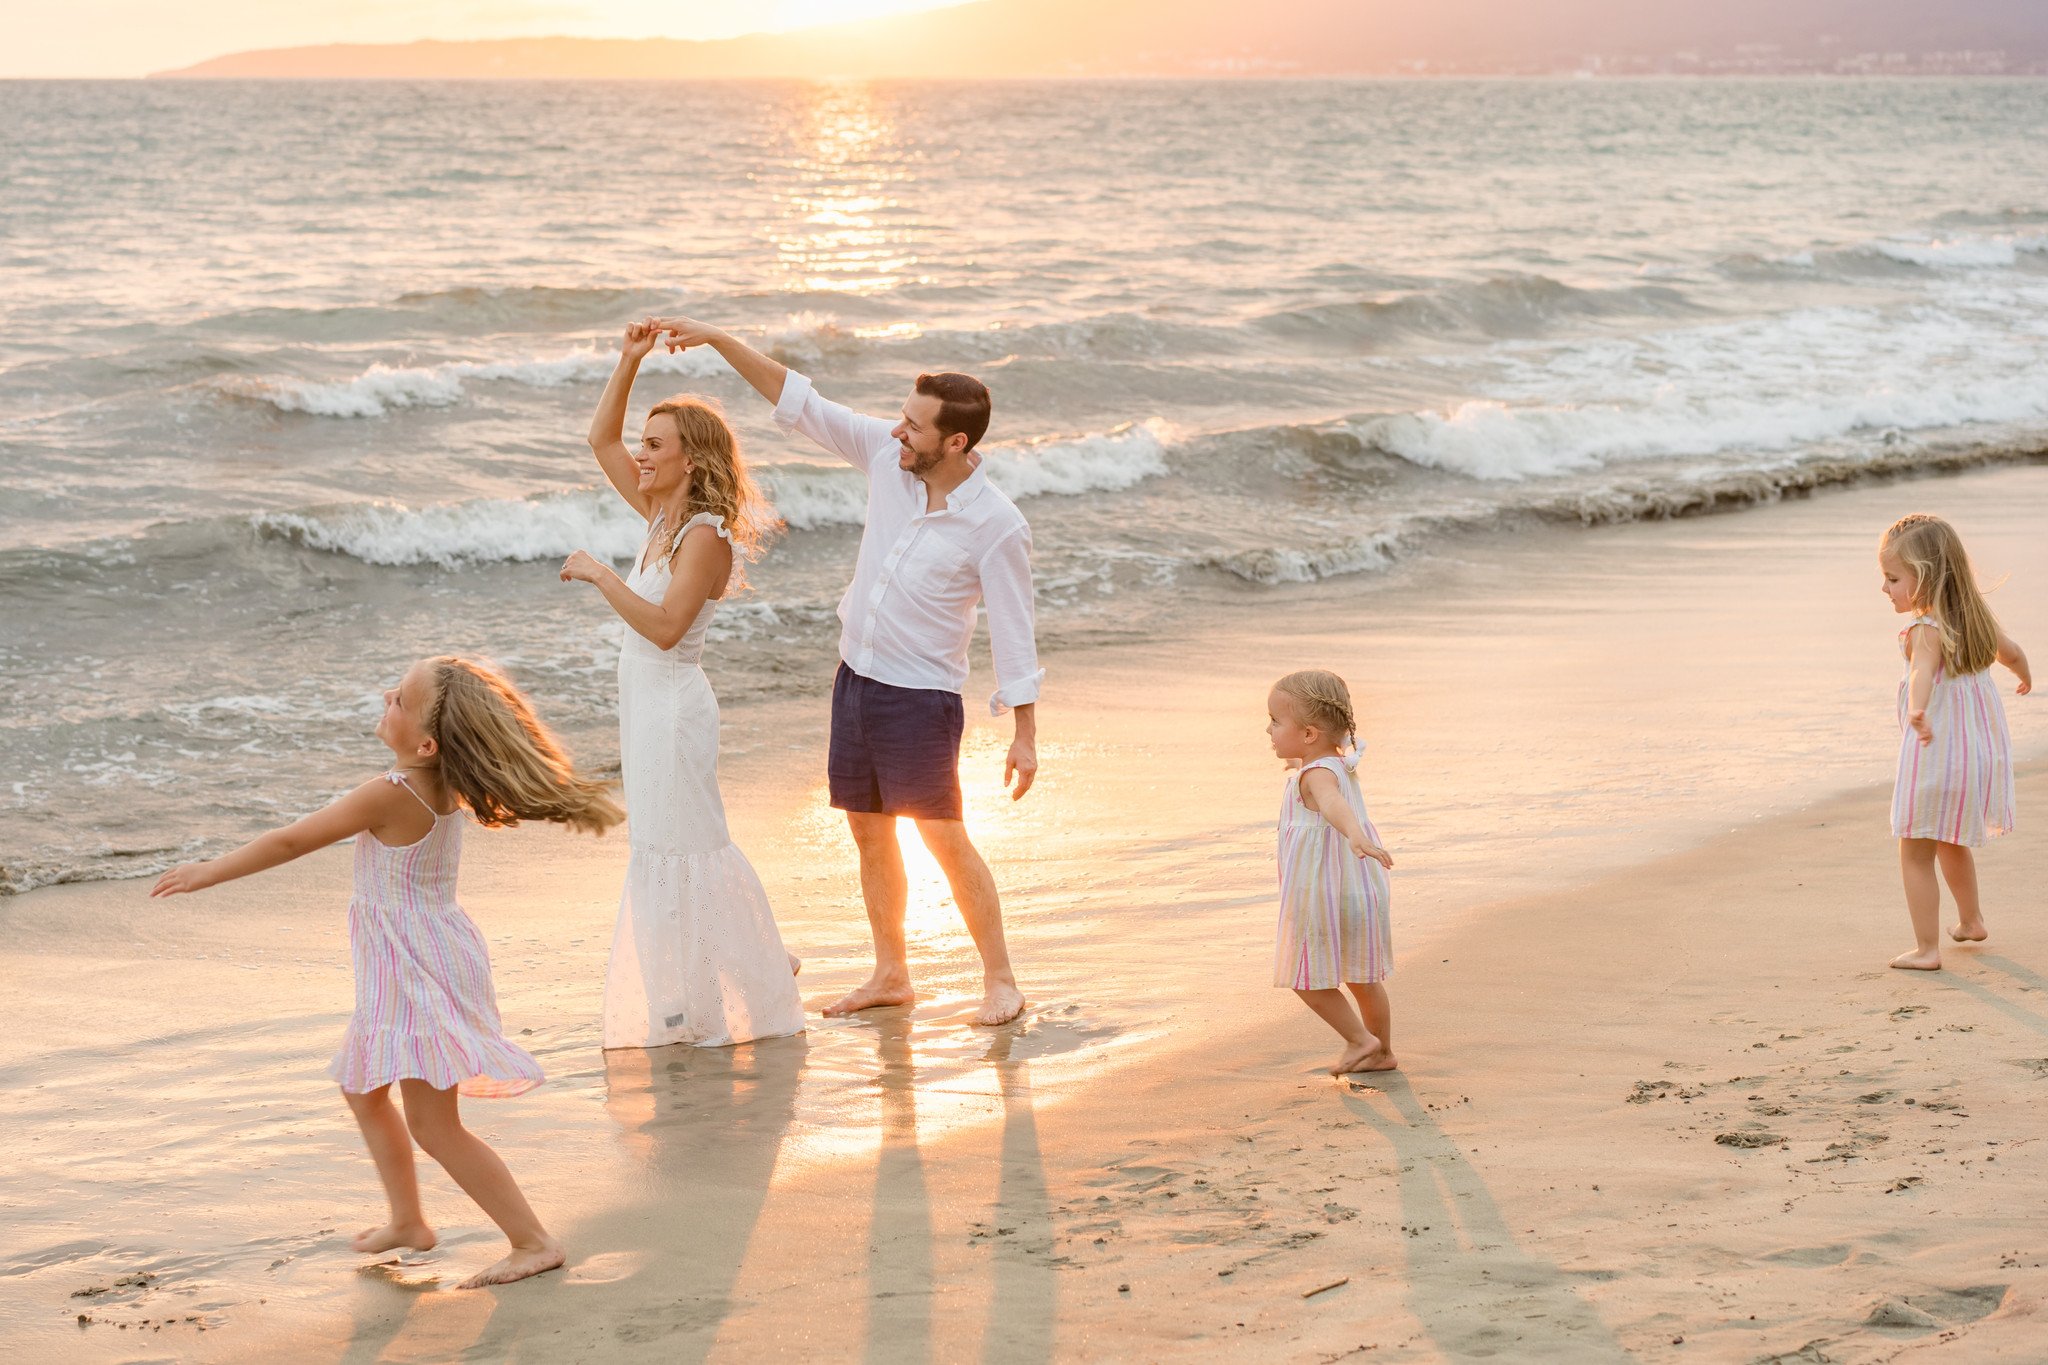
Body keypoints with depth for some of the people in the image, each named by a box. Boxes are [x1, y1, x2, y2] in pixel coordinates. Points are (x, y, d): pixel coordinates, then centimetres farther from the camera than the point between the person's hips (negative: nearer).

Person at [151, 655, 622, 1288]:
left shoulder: (390, 796, -24)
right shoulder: (444, 786, -3)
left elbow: (291, 842, -15)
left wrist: (206, 873, -6)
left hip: (420, 974, -10)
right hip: (403, 971, 10)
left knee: (433, 1126, -9)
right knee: (363, 1089, 25)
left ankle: (534, 1242, -8)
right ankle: (407, 1220, 37)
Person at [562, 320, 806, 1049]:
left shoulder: (704, 537, -18)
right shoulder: (661, 515, 8)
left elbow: (665, 627, -28)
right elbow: (601, 439, 16)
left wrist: (601, 575, -23)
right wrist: (629, 362, 7)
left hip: (674, 706, -9)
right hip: (647, 703, 9)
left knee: (677, 848, -3)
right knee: (665, 847, 15)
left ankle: (702, 1006, 5)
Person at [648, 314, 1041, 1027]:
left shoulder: (996, 526, -18)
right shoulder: (887, 455, -4)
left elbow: (1014, 632, -14)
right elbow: (799, 401, 0)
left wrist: (1026, 735, -14)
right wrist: (715, 338, -5)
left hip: (920, 695, -6)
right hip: (855, 675, 6)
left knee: (946, 841, -5)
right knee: (868, 833, 12)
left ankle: (1001, 981, 6)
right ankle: (890, 974, 25)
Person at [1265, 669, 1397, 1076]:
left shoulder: (1315, 775, -21)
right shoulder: (1342, 764, 8)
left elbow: (1334, 805, -45)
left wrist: (1356, 837, -66)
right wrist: (1298, 764, 57)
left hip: (1323, 896, -9)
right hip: (1357, 888, 9)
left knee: (1307, 978, 4)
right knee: (1361, 978, 19)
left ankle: (1360, 1039, 4)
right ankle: (1382, 1053, 27)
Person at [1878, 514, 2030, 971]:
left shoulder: (1926, 631, -22)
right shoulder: (1975, 617, 4)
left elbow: (1924, 671, -44)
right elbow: (2011, 653, 22)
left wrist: (1918, 711, -63)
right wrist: (2025, 675, 45)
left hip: (1936, 755, -9)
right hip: (1981, 751, 9)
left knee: (1915, 855, 1)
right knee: (1950, 842, 29)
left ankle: (1927, 949, -1)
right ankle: (1970, 920, 44)